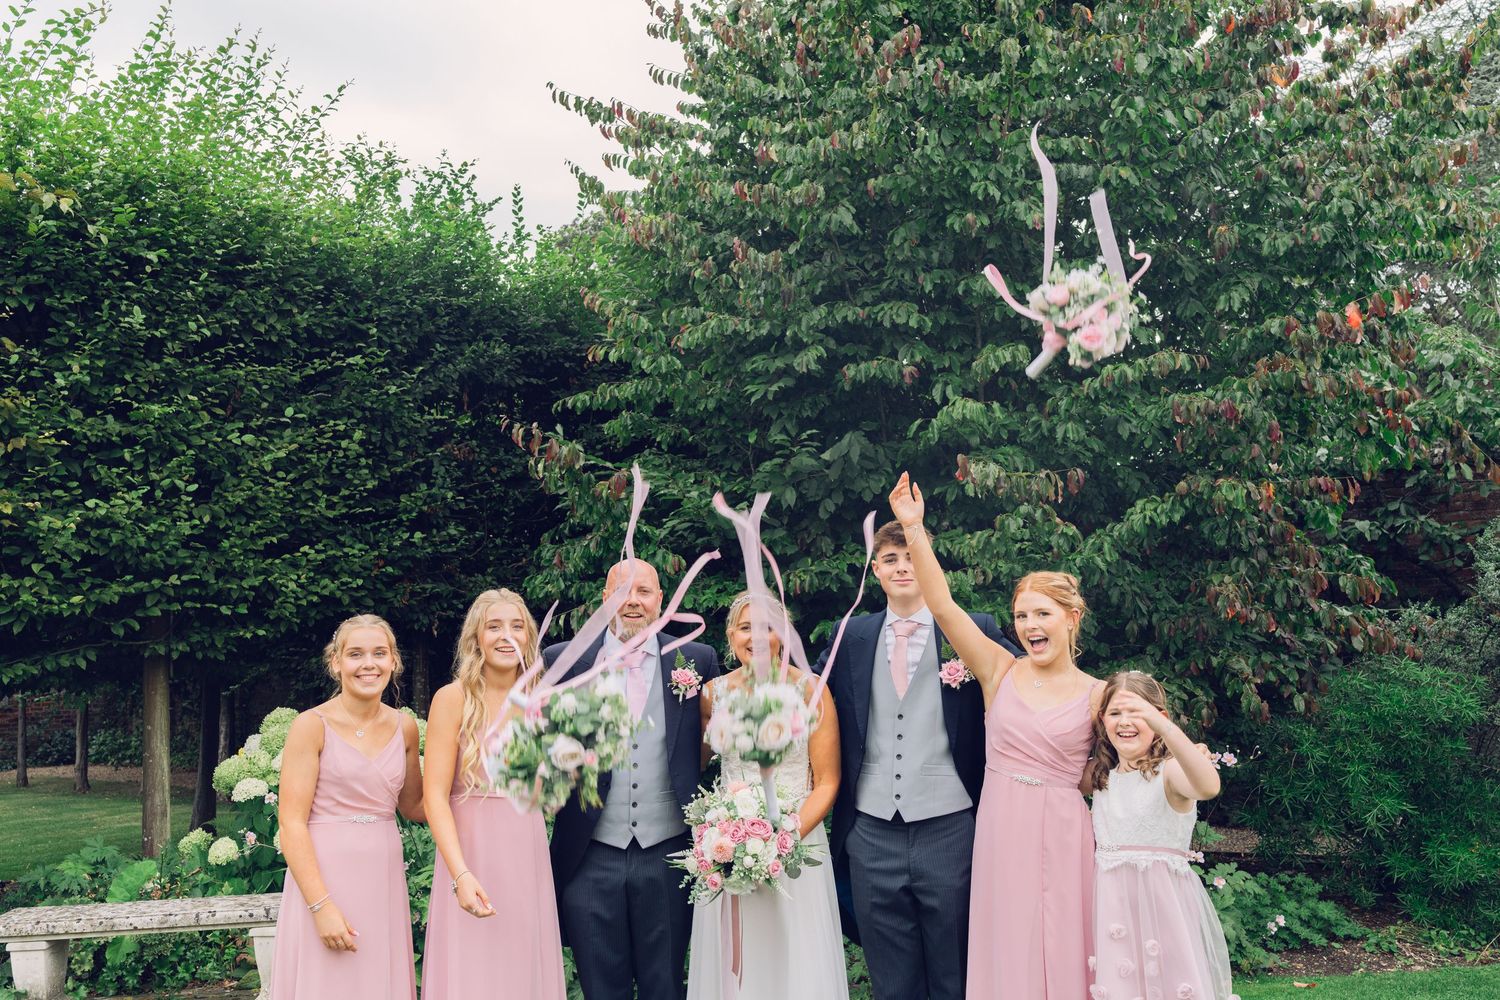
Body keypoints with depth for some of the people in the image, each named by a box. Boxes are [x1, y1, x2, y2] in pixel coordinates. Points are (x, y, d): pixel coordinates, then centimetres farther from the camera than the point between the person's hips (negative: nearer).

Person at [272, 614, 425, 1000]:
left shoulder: (404, 727, 6)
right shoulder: (312, 725, -7)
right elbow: (292, 823, -11)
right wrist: (322, 905, -18)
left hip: (384, 881, 4)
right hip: (323, 879, -4)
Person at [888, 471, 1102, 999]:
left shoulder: (1097, 695, 0)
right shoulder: (1000, 671, 1)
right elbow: (942, 605, -8)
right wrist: (914, 529, -14)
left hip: (1062, 837, -1)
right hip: (1001, 834, 1)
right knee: (1007, 955, 8)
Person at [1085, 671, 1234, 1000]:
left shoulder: (1169, 771, -11)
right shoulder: (1100, 774, 9)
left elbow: (1208, 787, -34)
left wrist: (1163, 726, -47)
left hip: (1161, 899, -5)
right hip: (1110, 901, 5)